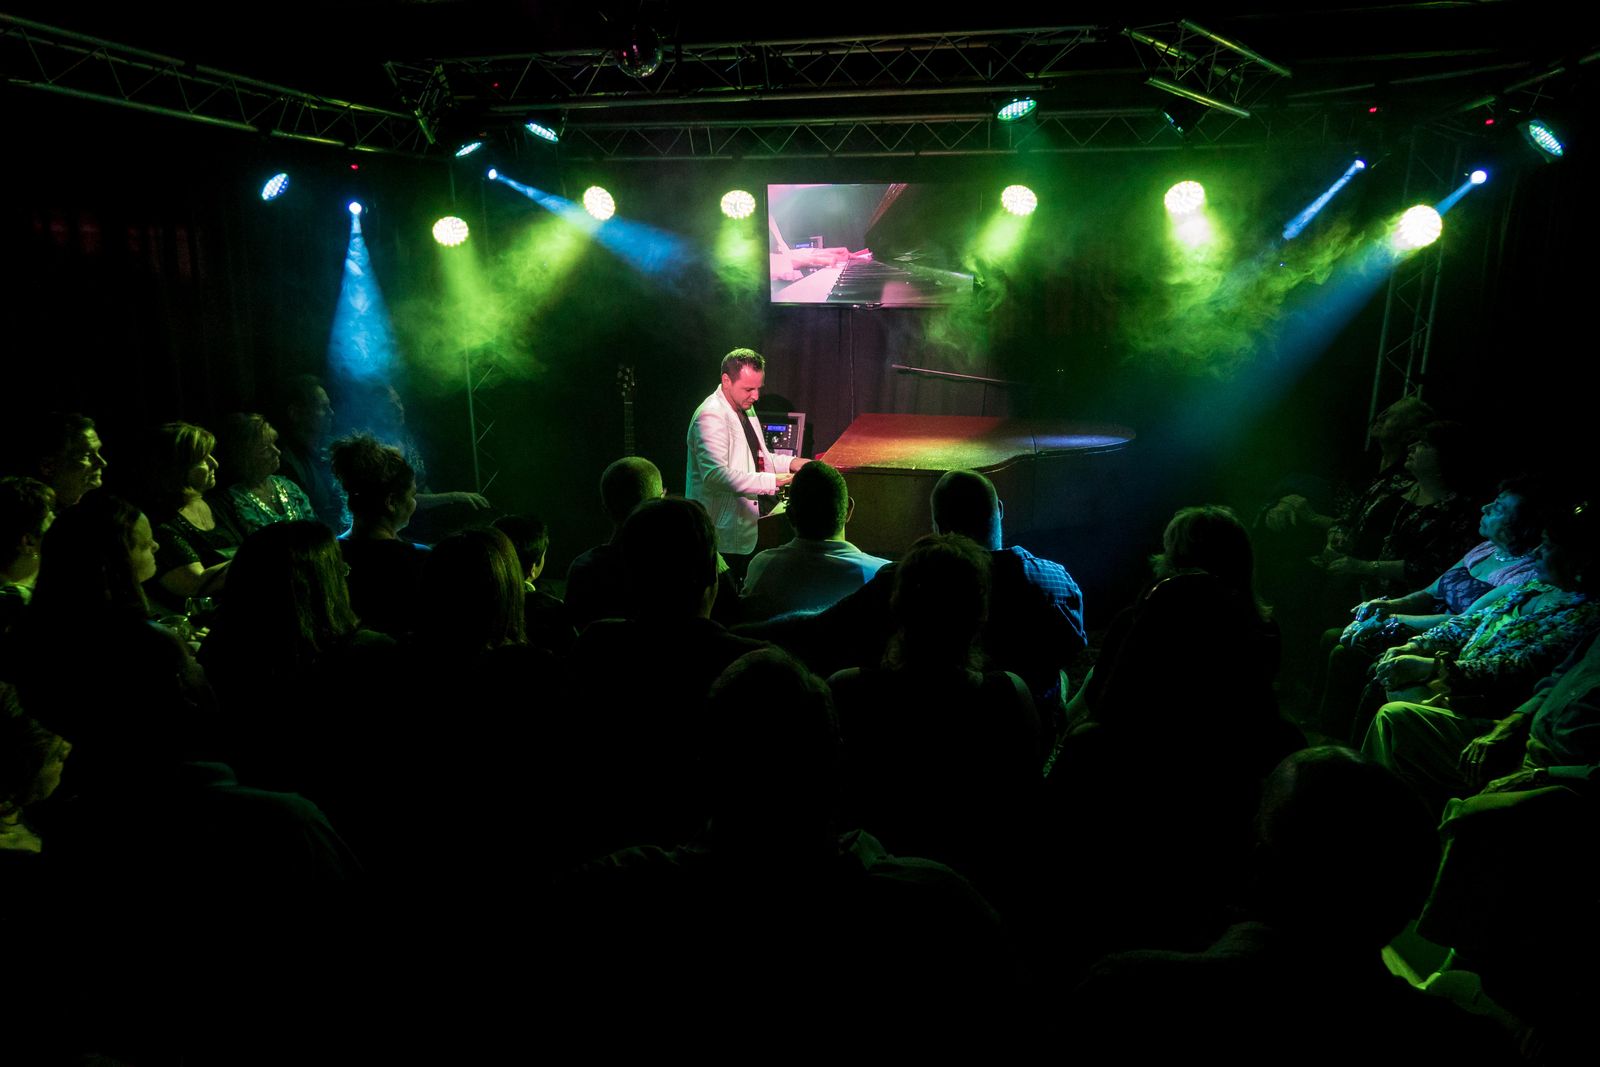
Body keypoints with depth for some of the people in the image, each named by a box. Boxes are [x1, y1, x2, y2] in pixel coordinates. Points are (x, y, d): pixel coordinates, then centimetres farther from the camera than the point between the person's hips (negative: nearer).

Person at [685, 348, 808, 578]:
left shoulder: (745, 408, 11)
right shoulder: (711, 416, -20)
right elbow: (715, 475, -32)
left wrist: (791, 462, 3)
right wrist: (773, 481, -33)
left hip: (746, 531, 9)